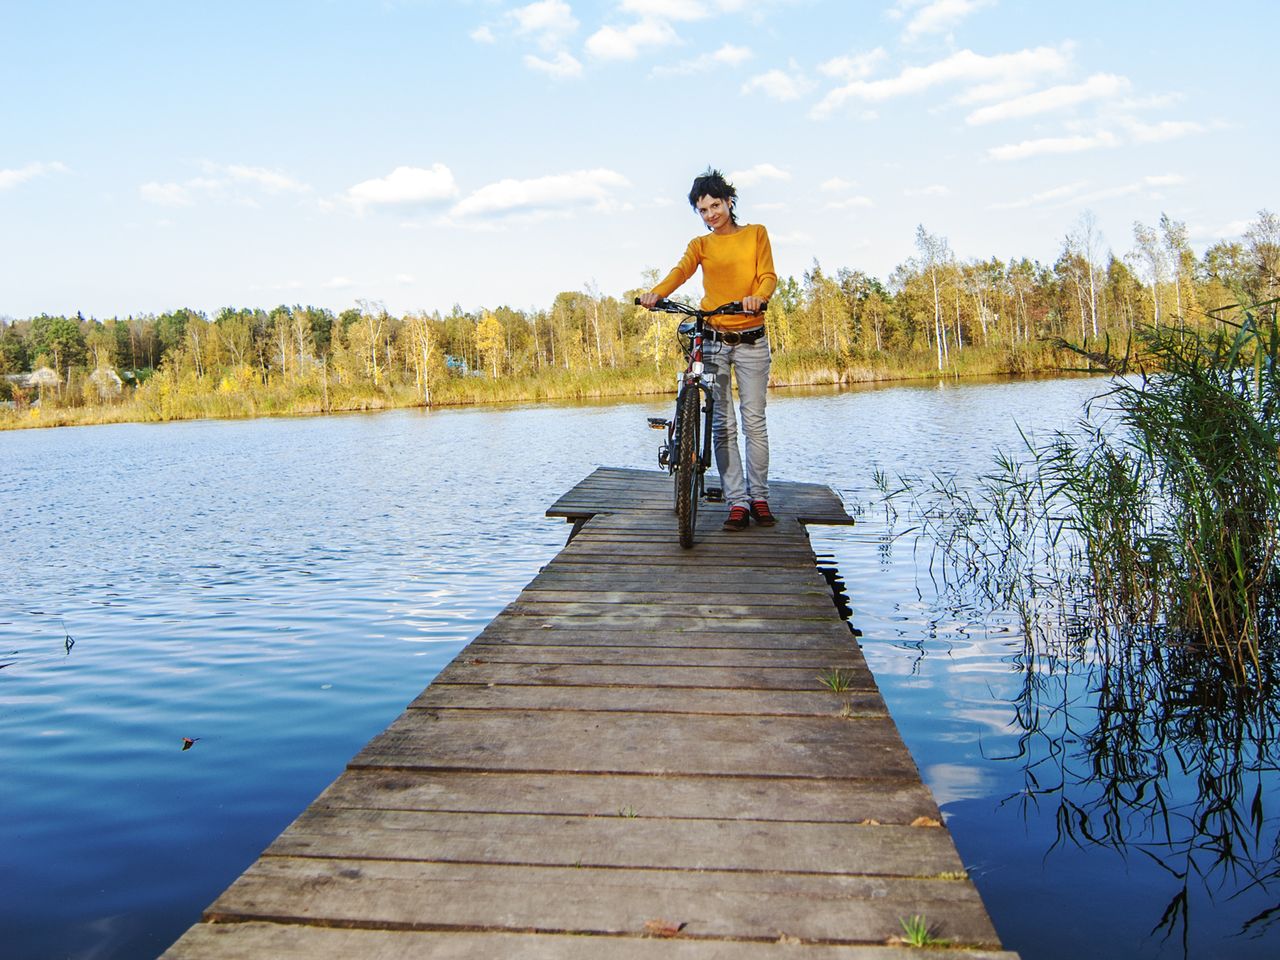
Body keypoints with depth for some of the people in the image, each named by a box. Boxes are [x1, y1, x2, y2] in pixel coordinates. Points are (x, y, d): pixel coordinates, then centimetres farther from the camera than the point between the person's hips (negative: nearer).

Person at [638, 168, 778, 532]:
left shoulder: (756, 234, 8)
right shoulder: (700, 245, 10)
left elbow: (768, 275, -5)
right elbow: (680, 271, -10)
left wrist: (758, 296, -29)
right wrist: (656, 293, -32)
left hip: (751, 340, -1)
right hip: (712, 339, 1)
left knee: (754, 420, -1)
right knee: (723, 424, -1)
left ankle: (759, 497, 10)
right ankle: (737, 502, 2)